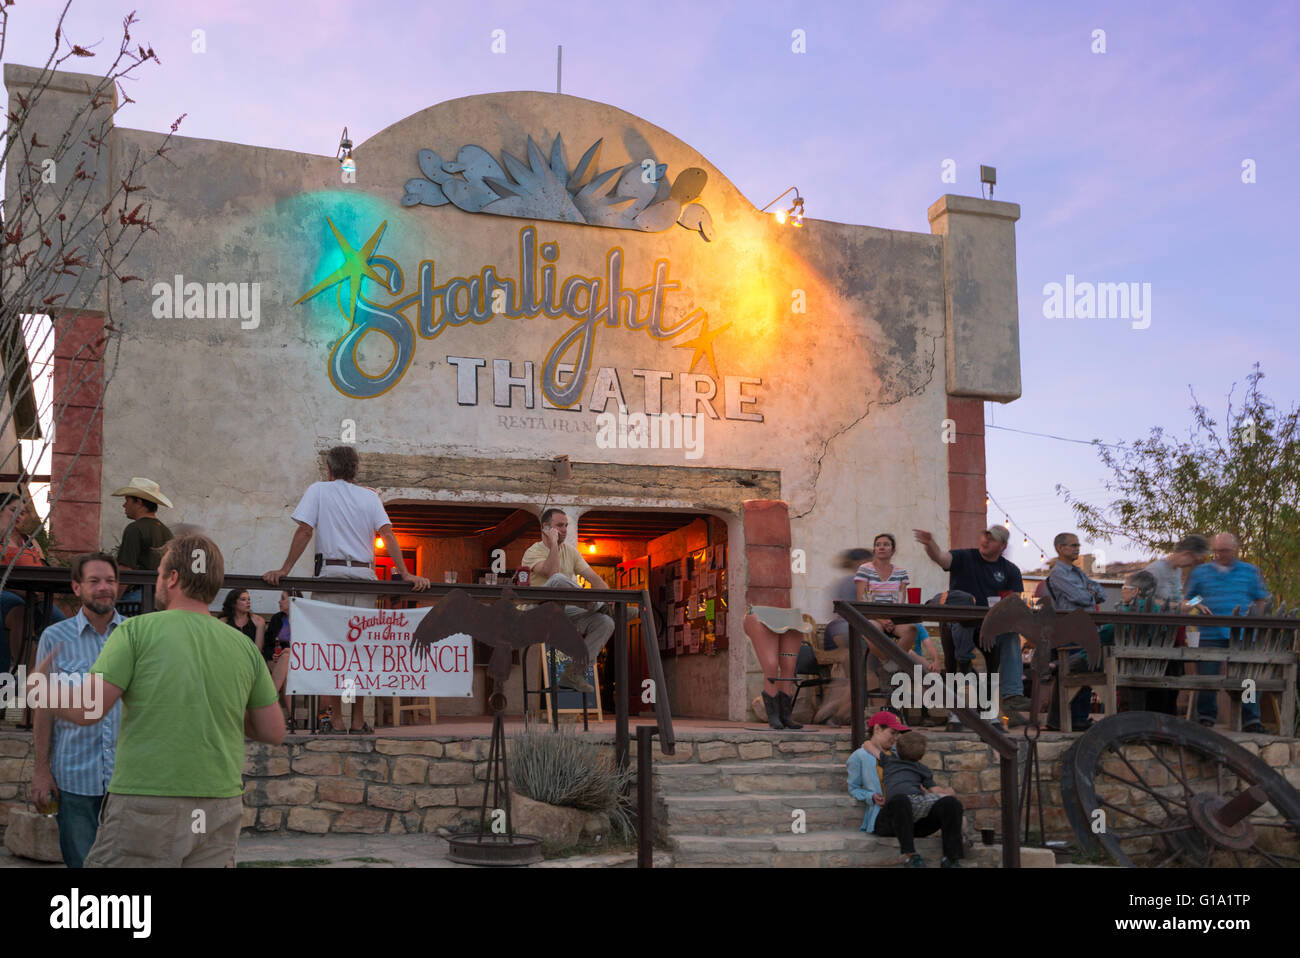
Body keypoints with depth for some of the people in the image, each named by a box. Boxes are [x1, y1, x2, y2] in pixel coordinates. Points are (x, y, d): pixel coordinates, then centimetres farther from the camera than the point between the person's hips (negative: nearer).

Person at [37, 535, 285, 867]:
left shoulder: (137, 630, -4)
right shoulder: (244, 646, 7)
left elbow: (86, 711, -9)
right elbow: (274, 732, 10)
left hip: (146, 805, -4)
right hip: (219, 812, 4)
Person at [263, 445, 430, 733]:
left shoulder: (318, 491, 6)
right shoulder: (369, 496, 12)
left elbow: (305, 531, -3)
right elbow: (387, 534, 1)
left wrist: (284, 569, -3)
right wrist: (405, 574, -4)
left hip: (331, 573, -2)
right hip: (364, 575, 2)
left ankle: (335, 720, -3)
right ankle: (359, 722, 7)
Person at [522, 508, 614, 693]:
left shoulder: (570, 551, 17)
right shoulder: (533, 552, -3)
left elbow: (593, 577, 9)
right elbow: (552, 573, -24)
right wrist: (553, 544, -16)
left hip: (568, 613, 6)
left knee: (606, 623, -20)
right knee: (558, 580, -35)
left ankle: (573, 672, -15)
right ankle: (598, 606, -21)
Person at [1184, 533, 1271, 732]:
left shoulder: (1250, 571, 12)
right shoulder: (1200, 572, 12)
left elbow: (1261, 600, 16)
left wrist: (1254, 611, -2)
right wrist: (1198, 607, -3)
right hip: (1210, 634, 0)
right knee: (1207, 678, 1)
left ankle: (1250, 720, 6)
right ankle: (1206, 717, 12)